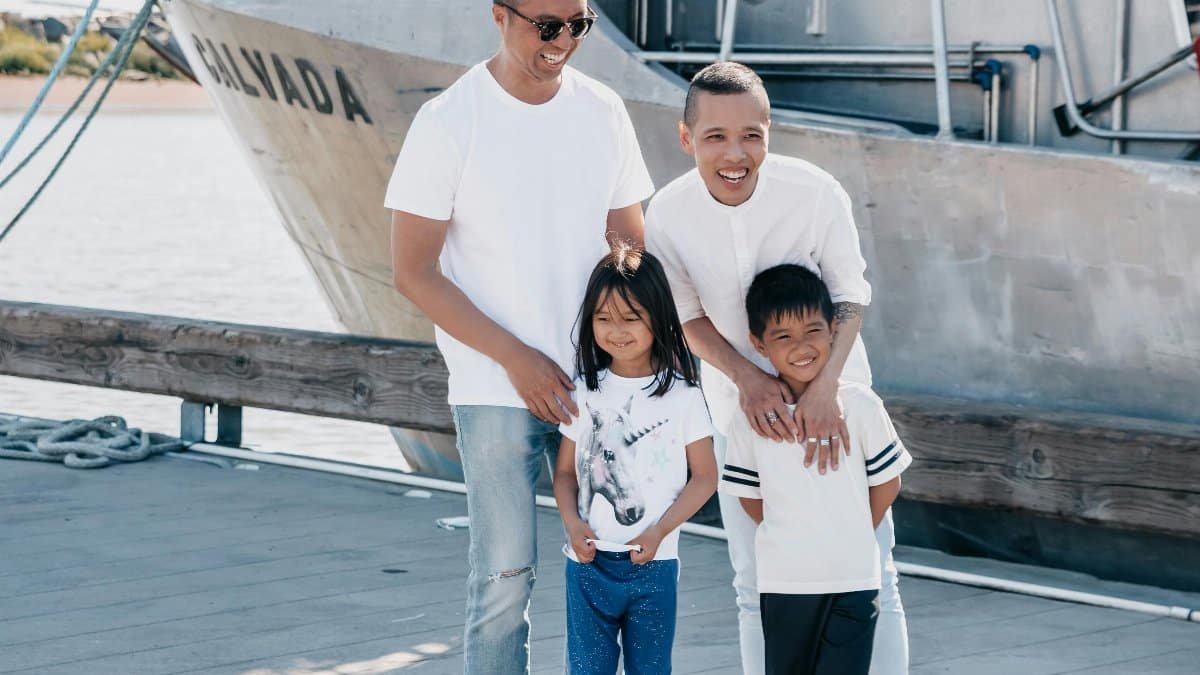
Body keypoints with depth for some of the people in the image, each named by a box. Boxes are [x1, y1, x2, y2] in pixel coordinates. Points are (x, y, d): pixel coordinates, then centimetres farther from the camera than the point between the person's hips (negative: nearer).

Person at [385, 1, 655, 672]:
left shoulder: (603, 110, 4)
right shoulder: (449, 122, -9)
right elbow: (414, 271, -7)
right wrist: (516, 358, -12)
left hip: (597, 382, 4)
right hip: (496, 390, -4)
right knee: (506, 573, -4)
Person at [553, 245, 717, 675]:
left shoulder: (681, 395, -3)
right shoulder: (585, 392, 4)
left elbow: (704, 477, -1)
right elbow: (565, 471, 8)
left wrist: (659, 531, -13)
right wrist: (573, 523, -10)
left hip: (653, 564, -2)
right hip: (588, 563, 2)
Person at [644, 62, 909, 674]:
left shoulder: (817, 193, -23)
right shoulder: (668, 215, -17)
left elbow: (850, 298, -12)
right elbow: (689, 317, -3)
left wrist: (824, 387, -26)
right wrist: (747, 378, -20)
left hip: (832, 396, -2)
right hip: (740, 406, 2)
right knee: (756, 588, 11)